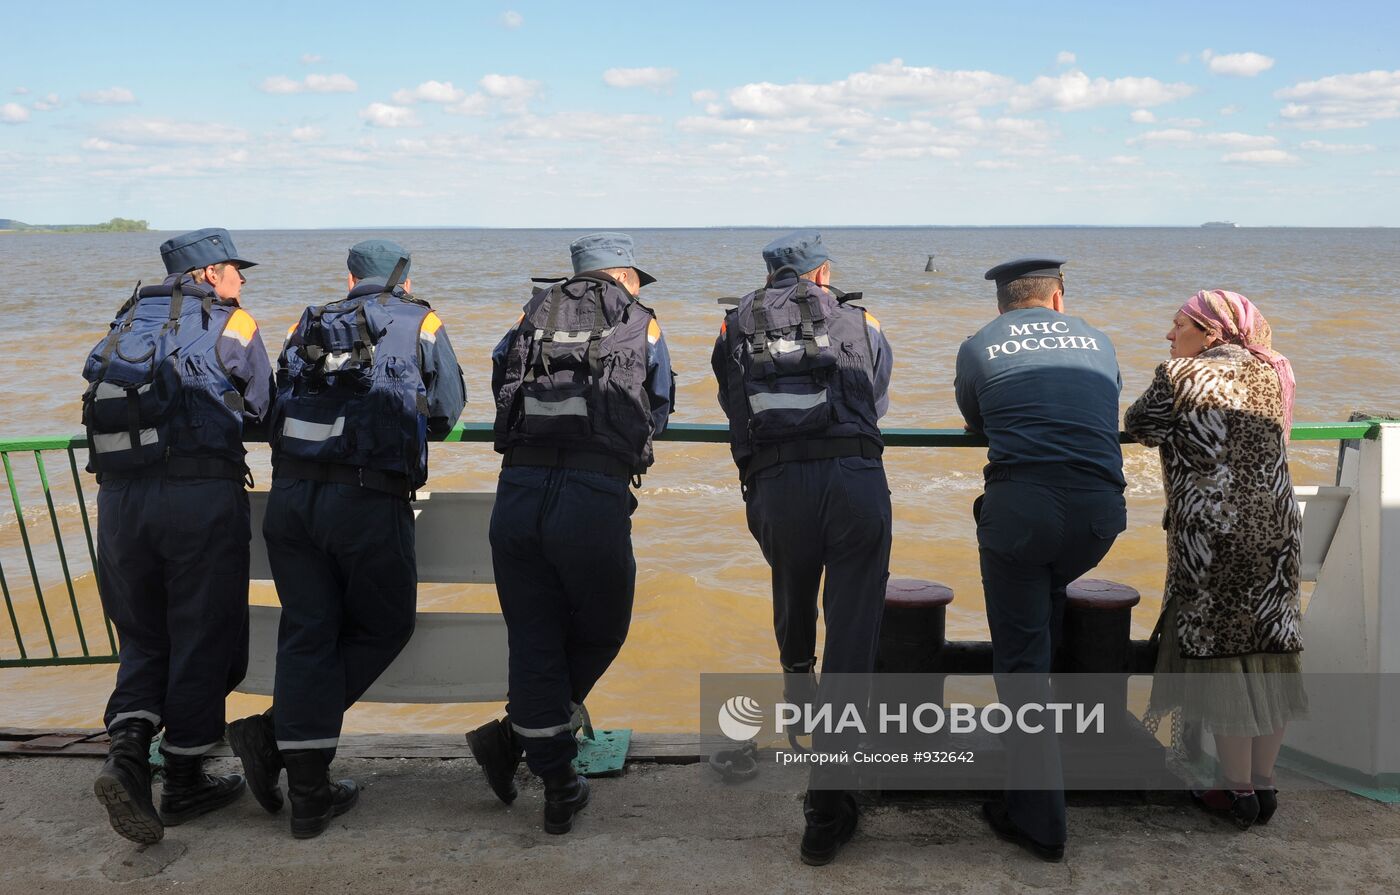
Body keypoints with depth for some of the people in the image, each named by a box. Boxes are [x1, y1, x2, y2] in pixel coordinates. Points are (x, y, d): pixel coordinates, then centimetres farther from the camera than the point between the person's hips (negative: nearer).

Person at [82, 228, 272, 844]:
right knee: (202, 641, 7)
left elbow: (102, 397, 25)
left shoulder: (128, 323, 20)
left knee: (144, 638, 16)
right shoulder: (230, 323, 7)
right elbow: (261, 406, 15)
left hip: (118, 497, 5)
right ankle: (184, 781, 15)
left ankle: (126, 752, -5)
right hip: (202, 497, -4)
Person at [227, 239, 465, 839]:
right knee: (383, 627, 15)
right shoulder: (421, 323, 12)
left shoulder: (308, 325, 20)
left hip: (289, 495, 4)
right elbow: (447, 413, 18)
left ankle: (309, 795, 9)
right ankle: (275, 732, 5)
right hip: (368, 502, -4)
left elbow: (279, 405, 22)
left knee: (306, 633, 9)